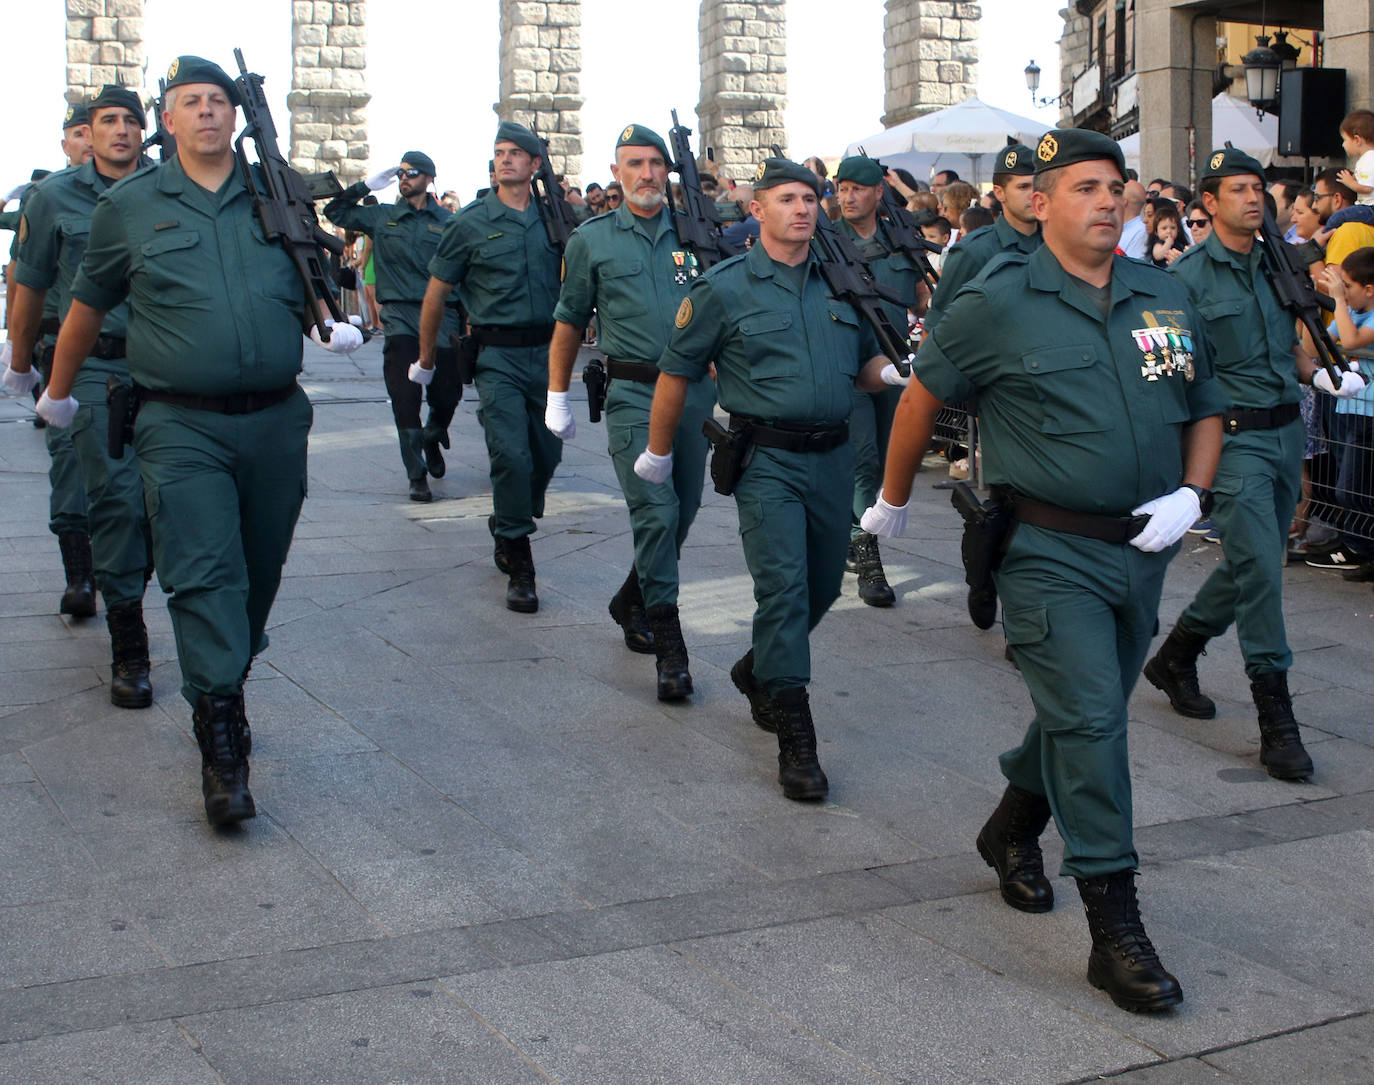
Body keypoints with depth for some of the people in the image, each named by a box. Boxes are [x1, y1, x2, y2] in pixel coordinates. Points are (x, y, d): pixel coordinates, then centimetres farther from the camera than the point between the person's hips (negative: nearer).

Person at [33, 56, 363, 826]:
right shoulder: (129, 206, 6)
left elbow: (314, 283, 23)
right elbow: (88, 306, 16)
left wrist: (335, 322, 2)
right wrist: (58, 392, 24)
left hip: (276, 421, 3)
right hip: (183, 428, -3)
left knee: (260, 568, 12)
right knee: (202, 576, -11)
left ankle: (225, 685, 35)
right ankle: (222, 742, -9)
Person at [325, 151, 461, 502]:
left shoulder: (447, 222, 9)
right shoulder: (381, 216, 12)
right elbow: (335, 212, 13)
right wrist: (367, 185, 5)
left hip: (441, 316, 0)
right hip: (400, 315, 0)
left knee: (447, 394, 0)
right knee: (405, 397, -9)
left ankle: (432, 440, 35)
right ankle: (417, 476, -2)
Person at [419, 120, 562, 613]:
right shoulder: (470, 223, -1)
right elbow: (436, 295, 6)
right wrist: (425, 359, 11)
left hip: (546, 351, 4)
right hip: (497, 356, -4)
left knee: (547, 453, 9)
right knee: (512, 455, -13)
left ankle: (506, 531, 35)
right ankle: (519, 567, -1)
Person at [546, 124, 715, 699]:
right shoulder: (592, 240, 5)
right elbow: (569, 322, 11)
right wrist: (556, 397, 10)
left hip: (695, 389, 4)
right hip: (632, 394, -3)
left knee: (683, 511, 11)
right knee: (656, 510, -14)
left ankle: (631, 602, 33)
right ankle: (667, 642, -6)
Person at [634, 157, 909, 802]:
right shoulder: (724, 289, -2)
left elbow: (868, 361, 21)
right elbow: (677, 373, 4)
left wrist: (892, 374, -3)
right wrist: (658, 452, 8)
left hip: (833, 457, 5)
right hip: (767, 460, -5)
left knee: (822, 587, 15)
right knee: (783, 589, -12)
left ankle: (757, 671, 42)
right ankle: (795, 743, -7)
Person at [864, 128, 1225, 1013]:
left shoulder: (1168, 299, 7)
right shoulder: (999, 302, -8)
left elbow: (1206, 412, 15)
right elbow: (923, 397, 3)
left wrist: (1190, 496, -3)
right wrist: (893, 499, 11)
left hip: (1142, 549, 6)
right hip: (1049, 551, -5)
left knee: (1086, 710, 18)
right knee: (1088, 718, -11)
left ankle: (1013, 831, 44)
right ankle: (1115, 925, -5)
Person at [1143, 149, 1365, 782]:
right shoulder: (1189, 277, -6)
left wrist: (1321, 375, 4)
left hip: (1286, 430, 7)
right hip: (1236, 437, -7)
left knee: (1253, 563, 15)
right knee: (1259, 568, -11)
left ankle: (1175, 657, 35)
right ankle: (1276, 719, -6)